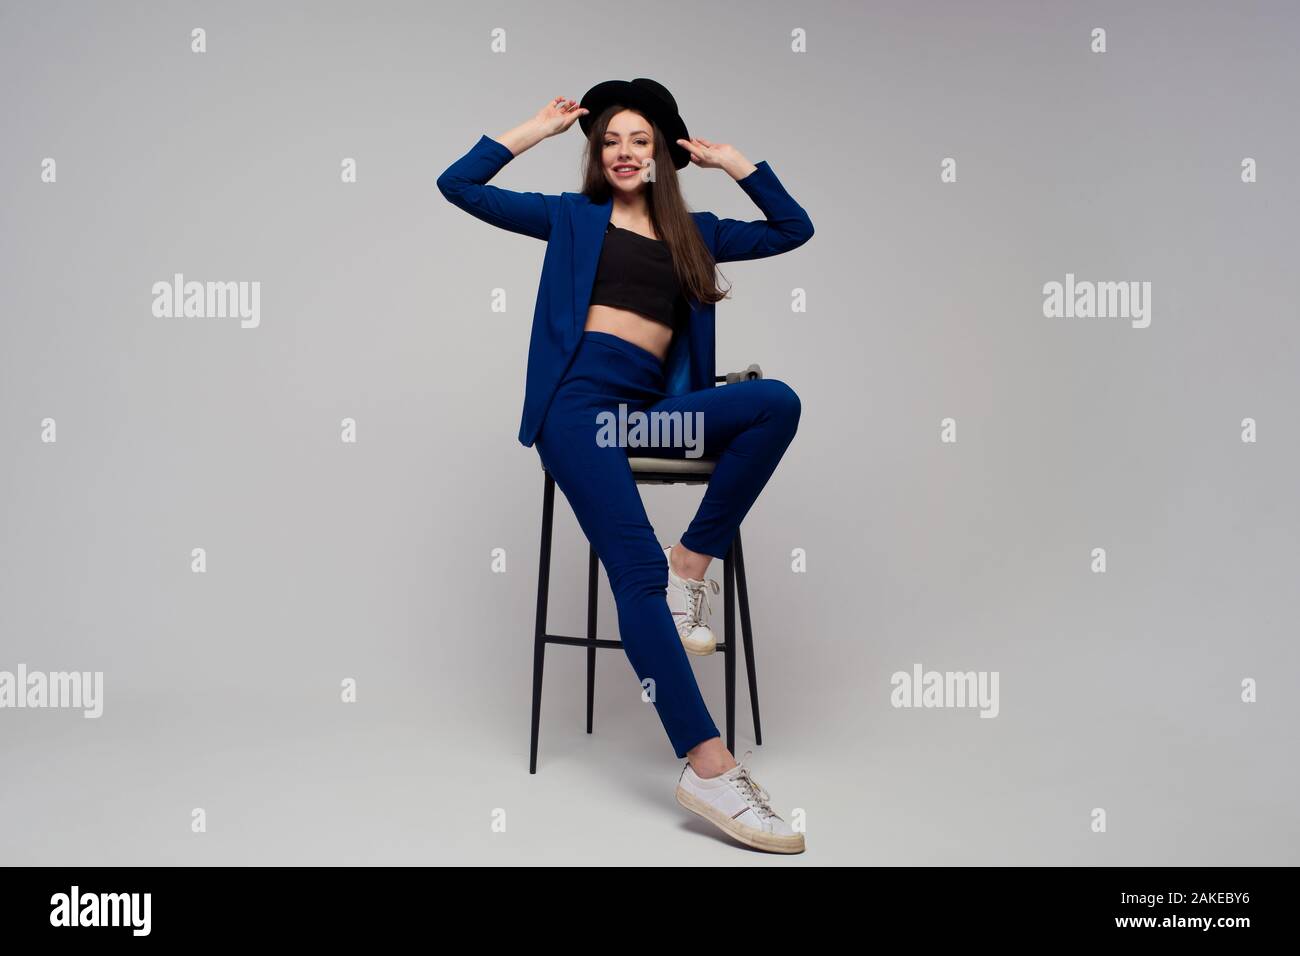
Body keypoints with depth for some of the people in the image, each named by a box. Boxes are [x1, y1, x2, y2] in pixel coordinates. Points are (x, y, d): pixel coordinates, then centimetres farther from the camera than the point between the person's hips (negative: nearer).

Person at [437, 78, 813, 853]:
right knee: (639, 575, -22)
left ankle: (692, 561, -18)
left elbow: (795, 229, 27)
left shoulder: (693, 232, 24)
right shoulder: (572, 217, 17)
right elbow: (459, 186, 15)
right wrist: (538, 129, 17)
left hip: (652, 405, 4)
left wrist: (734, 162, 23)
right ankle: (710, 768, -27)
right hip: (578, 397, -4)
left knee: (776, 401, -26)